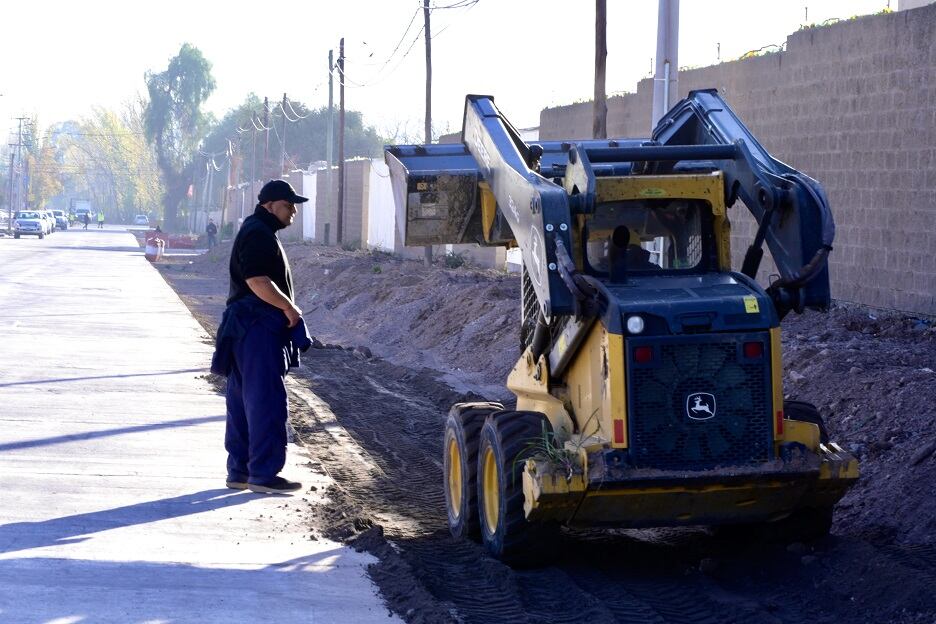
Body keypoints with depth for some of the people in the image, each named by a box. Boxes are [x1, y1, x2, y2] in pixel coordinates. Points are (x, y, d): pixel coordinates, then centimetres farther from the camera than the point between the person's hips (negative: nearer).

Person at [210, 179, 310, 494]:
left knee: (243, 402, 12)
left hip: (246, 328, 11)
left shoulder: (256, 231, 21)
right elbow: (258, 281, -23)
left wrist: (286, 309, 18)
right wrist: (289, 308, -14)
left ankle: (239, 472, 17)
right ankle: (263, 473, -8)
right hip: (258, 328, -11)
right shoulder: (259, 234, -14)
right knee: (266, 402, -9)